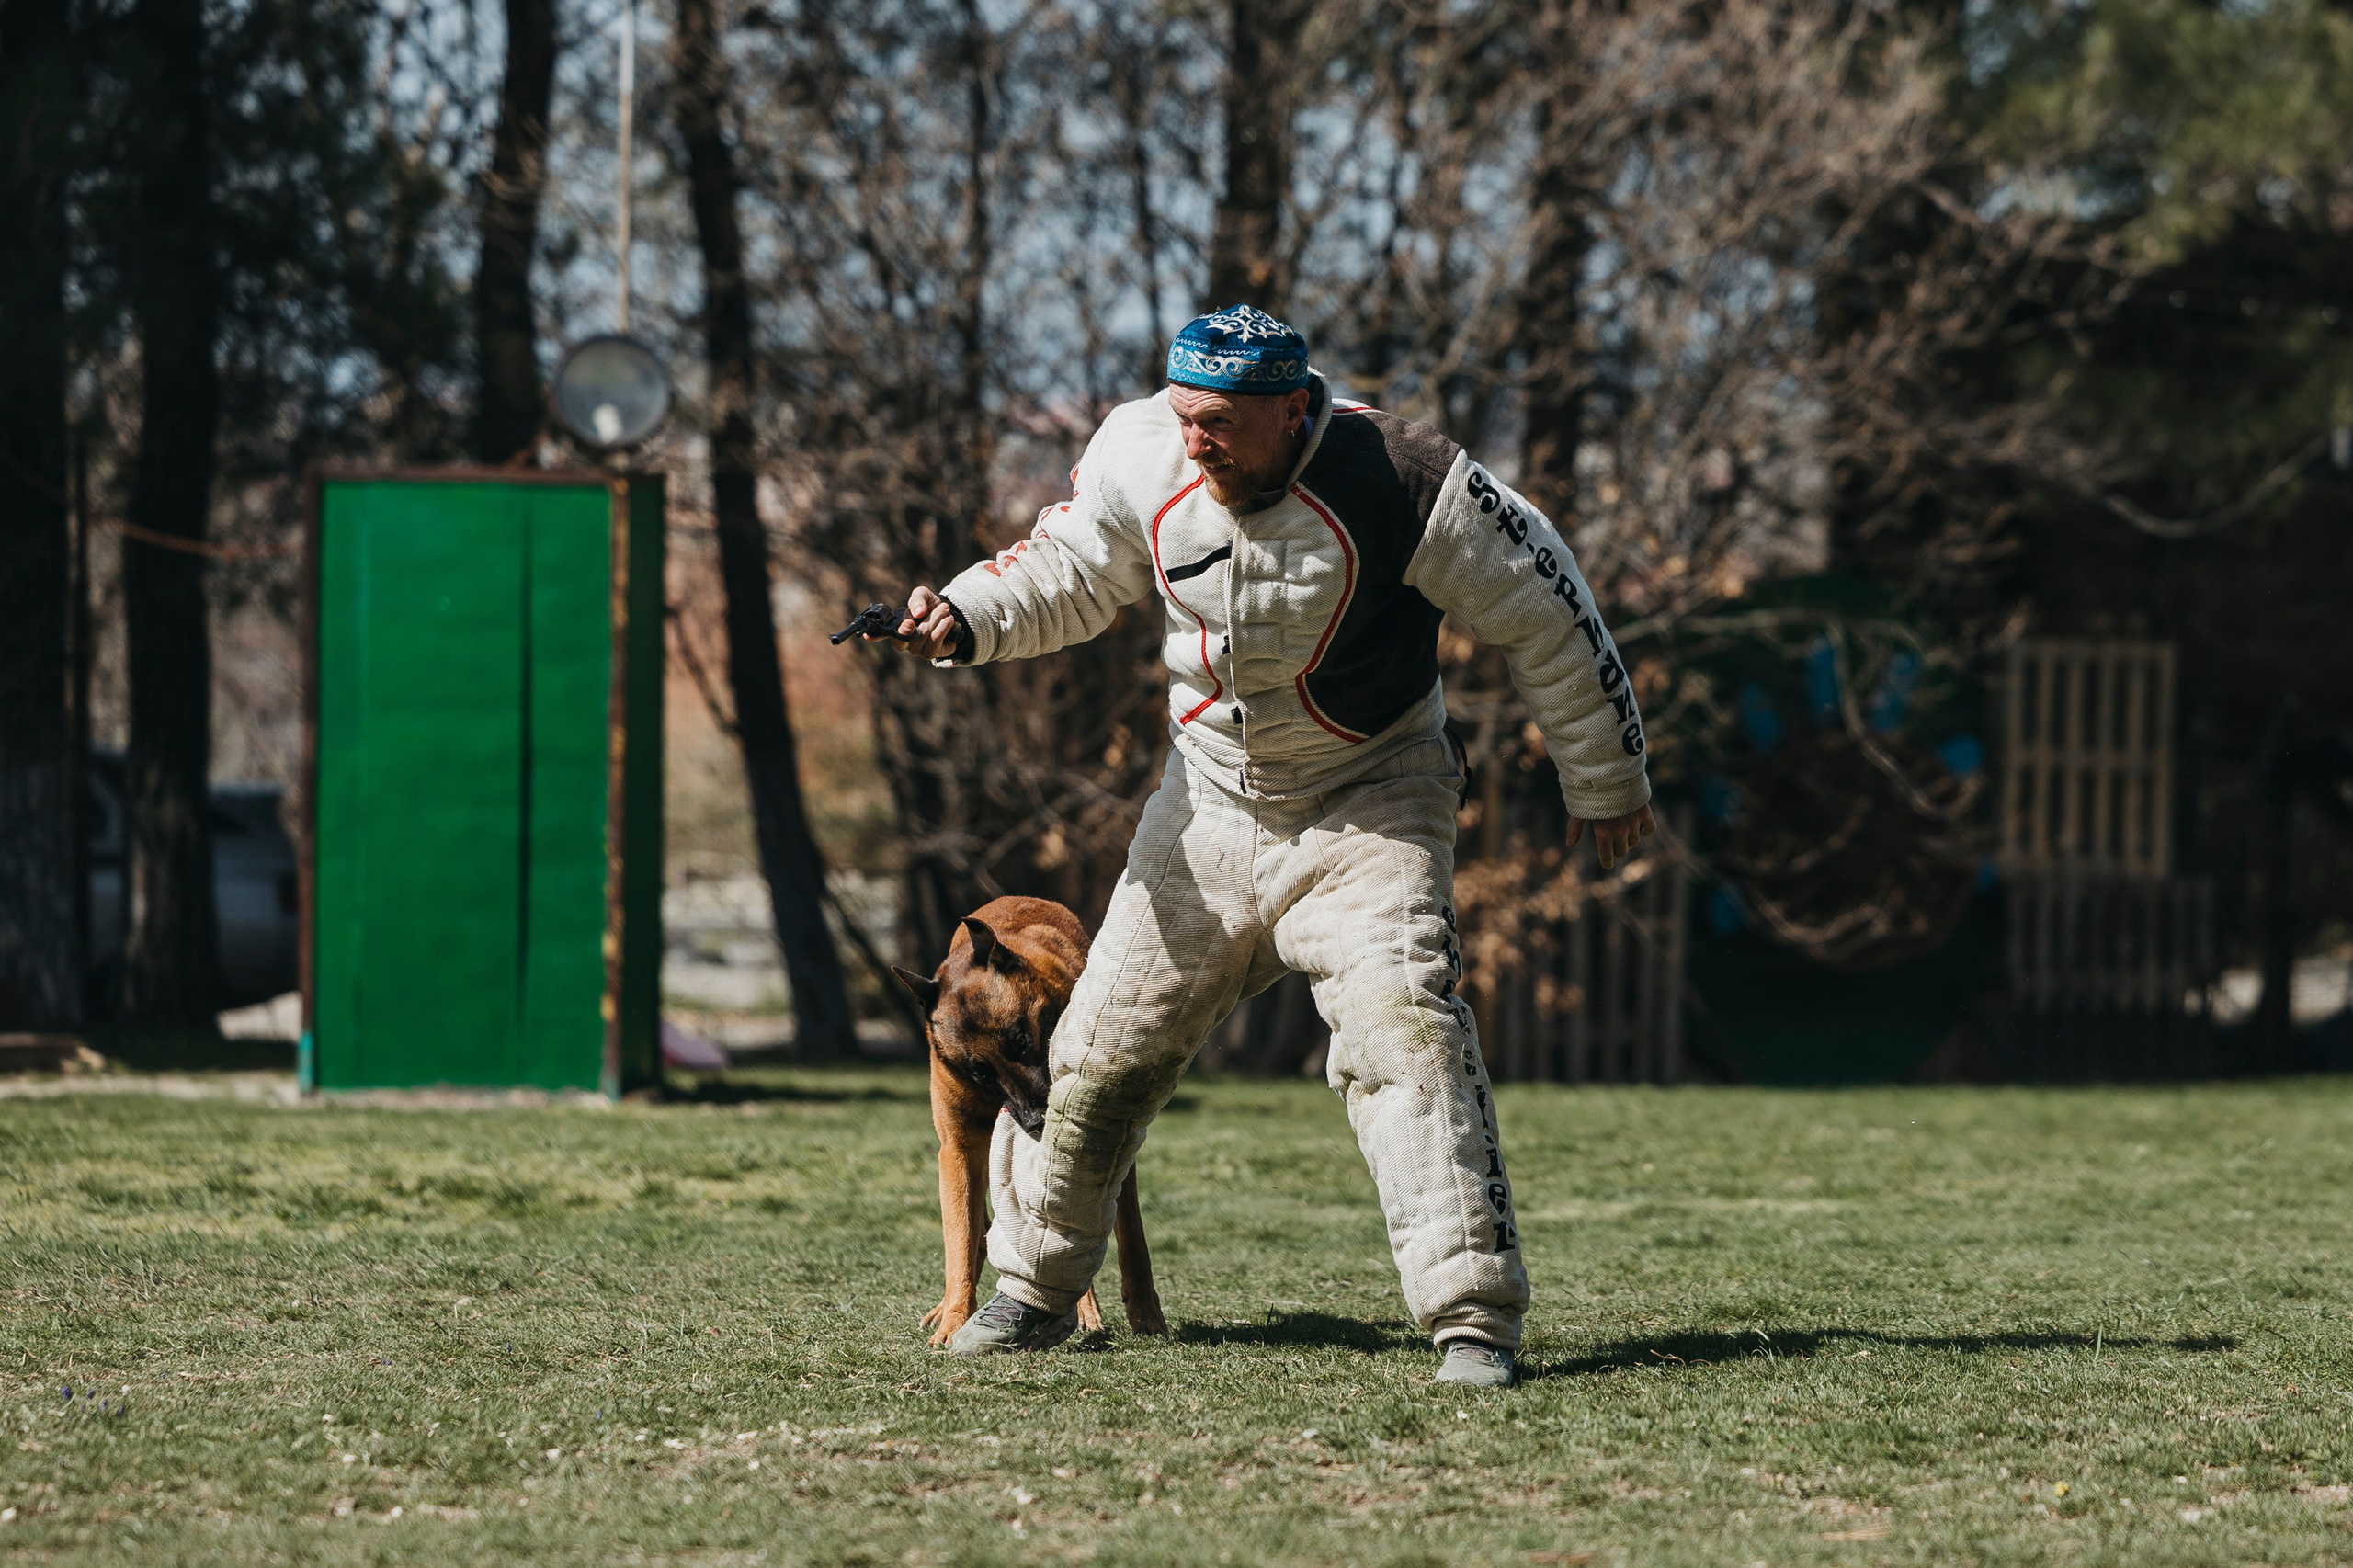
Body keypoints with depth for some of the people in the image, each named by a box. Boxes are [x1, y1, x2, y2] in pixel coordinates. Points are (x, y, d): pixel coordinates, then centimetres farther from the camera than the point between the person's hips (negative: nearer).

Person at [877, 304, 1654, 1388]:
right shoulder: (1140, 458, -14)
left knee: (1400, 1032, -23)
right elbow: (1068, 574, 6)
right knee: (1106, 1044, 6)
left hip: (1369, 808, -4)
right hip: (1209, 803, 4)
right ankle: (1036, 1288, 26)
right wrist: (969, 620, -16)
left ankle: (1473, 1317, -20)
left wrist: (1605, 785, -1)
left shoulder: (1400, 483, -26)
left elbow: (1544, 616, -12)